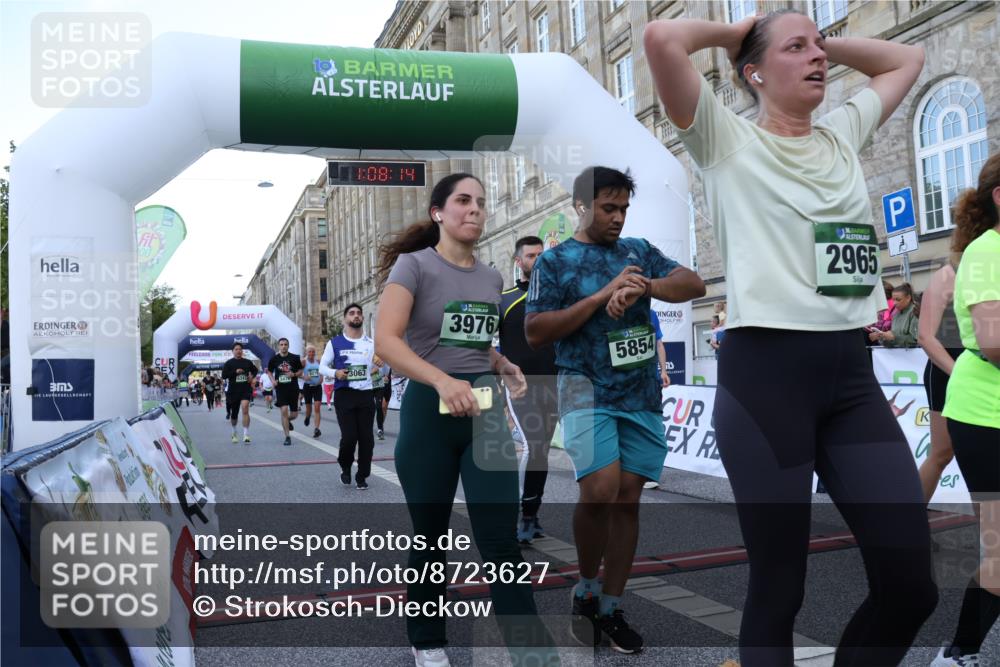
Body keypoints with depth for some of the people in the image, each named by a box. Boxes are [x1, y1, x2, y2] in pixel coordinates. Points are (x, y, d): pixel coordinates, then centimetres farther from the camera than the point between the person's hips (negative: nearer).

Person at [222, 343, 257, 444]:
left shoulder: (248, 362, 6)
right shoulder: (228, 363, 1)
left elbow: (255, 370, 24)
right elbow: (224, 376, -8)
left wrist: (252, 376, 4)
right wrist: (235, 372, -18)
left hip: (246, 389, 0)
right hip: (233, 391, 0)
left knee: (245, 408, -21)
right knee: (233, 414, 12)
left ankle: (246, 435, -21)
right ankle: (234, 433, 40)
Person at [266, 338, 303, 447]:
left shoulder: (295, 358, -1)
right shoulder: (274, 359, 1)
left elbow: (300, 372, 6)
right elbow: (269, 372, 14)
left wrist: (294, 374, -15)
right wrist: (273, 380, -5)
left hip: (293, 389, 1)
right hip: (280, 388, -1)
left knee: (294, 414, 6)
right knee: (284, 410, -13)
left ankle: (288, 421, 44)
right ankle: (287, 437, -5)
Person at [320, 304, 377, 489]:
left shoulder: (371, 343, 8)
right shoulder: (335, 342, 3)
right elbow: (322, 366, 5)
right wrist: (335, 373, -15)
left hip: (366, 394, 2)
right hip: (344, 394, -2)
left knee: (366, 438, 2)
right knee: (349, 437, -9)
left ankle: (362, 476, 18)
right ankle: (345, 468, 21)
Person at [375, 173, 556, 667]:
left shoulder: (492, 278, 11)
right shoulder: (414, 264, -5)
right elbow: (385, 340, -18)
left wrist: (506, 367, 3)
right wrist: (442, 381, -32)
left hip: (486, 411, 4)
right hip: (429, 410, -4)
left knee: (501, 538, -2)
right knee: (430, 537, 10)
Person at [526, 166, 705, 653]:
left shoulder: (640, 250, 13)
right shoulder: (554, 260, 1)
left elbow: (695, 285, 3)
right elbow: (535, 332, -8)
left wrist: (643, 287, -16)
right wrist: (603, 295, -14)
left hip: (642, 394, 4)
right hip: (587, 391, -4)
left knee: (628, 499, 6)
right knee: (599, 491, -19)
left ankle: (611, 608, 19)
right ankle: (585, 588, 7)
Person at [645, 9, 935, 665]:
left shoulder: (843, 135, 19)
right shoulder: (729, 140, 2)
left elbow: (907, 58, 34)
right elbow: (662, 39, -10)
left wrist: (826, 40, 24)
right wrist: (736, 32, 7)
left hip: (853, 372, 6)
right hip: (764, 372, -6)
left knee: (911, 583, 5)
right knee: (778, 588, 3)